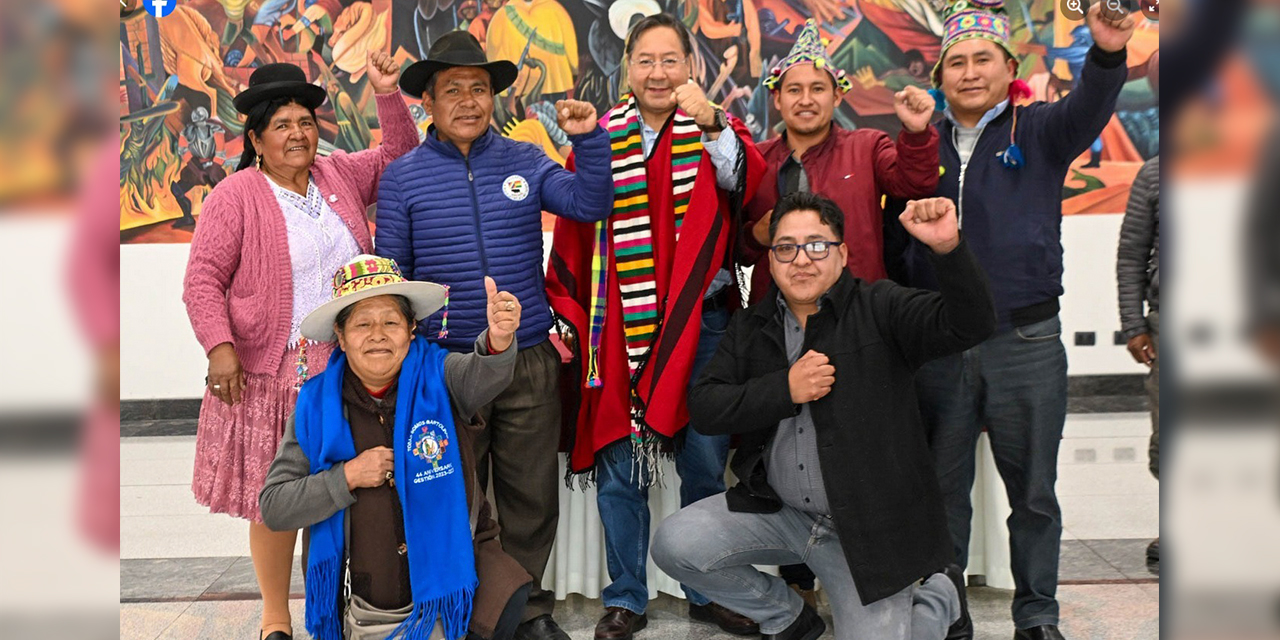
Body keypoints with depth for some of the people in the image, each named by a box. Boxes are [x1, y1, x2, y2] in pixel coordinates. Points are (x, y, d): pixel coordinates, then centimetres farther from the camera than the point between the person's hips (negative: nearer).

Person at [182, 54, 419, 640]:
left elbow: (401, 156, 18)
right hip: (270, 371, -4)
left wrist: (387, 93, 4)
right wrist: (219, 346, -18)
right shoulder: (234, 196, -3)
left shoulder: (341, 176, 10)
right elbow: (202, 279, -6)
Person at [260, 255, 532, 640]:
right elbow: (273, 509, -4)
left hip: (453, 579, -2)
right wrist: (347, 477, -16)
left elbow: (482, 374, -30)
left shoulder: (437, 377, -6)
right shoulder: (316, 405, -2)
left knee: (507, 606, -28)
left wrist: (498, 341, -52)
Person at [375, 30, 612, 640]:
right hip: (446, 364, -1)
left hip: (530, 362, 1)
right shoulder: (403, 176, 1)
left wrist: (589, 140, -18)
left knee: (531, 495, 10)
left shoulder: (524, 161, 5)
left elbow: (588, 205, -4)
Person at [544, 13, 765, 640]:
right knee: (620, 470, 3)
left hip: (699, 324, 0)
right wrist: (567, 317, -2)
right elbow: (570, 239, 6)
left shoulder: (717, 134, 6)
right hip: (618, 327, 0)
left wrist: (711, 123, -31)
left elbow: (747, 184, -16)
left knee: (705, 465, 6)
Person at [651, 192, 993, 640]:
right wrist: (785, 389, -18)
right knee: (674, 545, -12)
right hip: (778, 510, 4)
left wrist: (948, 248, -39)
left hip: (867, 527, -4)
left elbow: (970, 326, -21)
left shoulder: (879, 308, -7)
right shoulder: (751, 328, 6)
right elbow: (704, 406, -3)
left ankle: (943, 595, 25)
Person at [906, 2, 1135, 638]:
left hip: (1026, 342, -1)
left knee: (1033, 491, 8)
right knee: (941, 489, 10)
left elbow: (1088, 109, -18)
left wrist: (1107, 52, -37)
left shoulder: (1038, 131, 3)